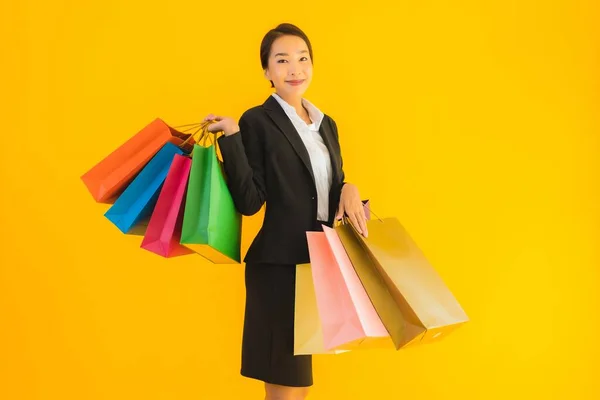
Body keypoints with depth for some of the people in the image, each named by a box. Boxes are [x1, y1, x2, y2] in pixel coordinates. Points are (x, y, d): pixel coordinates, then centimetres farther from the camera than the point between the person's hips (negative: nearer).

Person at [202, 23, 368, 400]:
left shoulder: (326, 123, 13)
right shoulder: (256, 121, -8)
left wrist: (349, 189, -4)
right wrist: (231, 137, -21)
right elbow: (249, 202, -15)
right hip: (279, 264, -6)